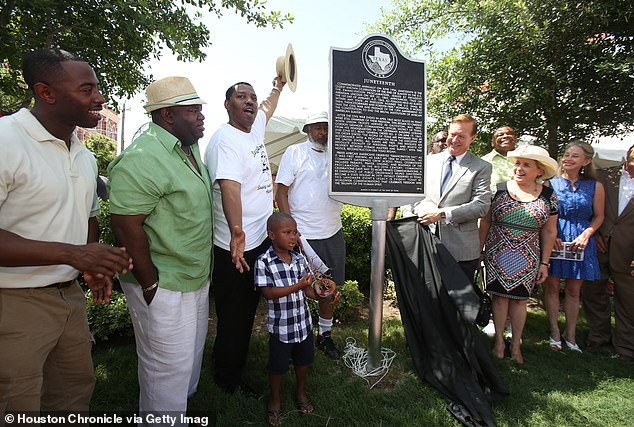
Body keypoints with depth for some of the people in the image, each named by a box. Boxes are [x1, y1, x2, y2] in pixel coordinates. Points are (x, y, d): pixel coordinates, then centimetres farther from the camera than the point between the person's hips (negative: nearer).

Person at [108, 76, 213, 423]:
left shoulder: (188, 147, 7)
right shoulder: (143, 158, -23)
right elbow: (125, 225, -25)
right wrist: (151, 284, -20)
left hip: (197, 278, 10)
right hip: (164, 288, -9)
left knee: (191, 355, 27)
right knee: (168, 369, 7)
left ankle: (186, 400, 50)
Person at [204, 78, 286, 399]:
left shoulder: (254, 128, 9)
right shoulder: (225, 139, -18)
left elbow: (268, 107, 33)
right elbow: (229, 185, -35)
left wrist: (278, 85, 39)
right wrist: (236, 231, -47)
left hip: (261, 240, 9)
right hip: (237, 247, -9)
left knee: (248, 309, 23)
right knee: (234, 316, 6)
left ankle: (237, 362, 44)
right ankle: (228, 380, 26)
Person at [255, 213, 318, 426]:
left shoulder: (300, 258, -2)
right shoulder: (263, 262, -18)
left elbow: (307, 289, 3)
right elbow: (268, 293, -23)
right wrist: (297, 286, -31)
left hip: (303, 322, 5)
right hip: (280, 326, -4)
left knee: (303, 360, 22)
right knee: (277, 366, 14)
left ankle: (301, 393, 48)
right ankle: (275, 401, 39)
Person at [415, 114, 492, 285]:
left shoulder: (482, 167, 0)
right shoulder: (430, 160, 11)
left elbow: (482, 205, -10)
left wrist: (443, 214, -19)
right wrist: (420, 210, -10)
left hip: (461, 249, -3)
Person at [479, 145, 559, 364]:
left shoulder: (548, 196, 2)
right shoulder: (499, 190, -2)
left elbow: (549, 232, 6)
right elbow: (485, 223, 2)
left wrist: (544, 263, 5)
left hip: (527, 258, 1)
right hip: (497, 255, 0)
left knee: (519, 299, 8)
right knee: (500, 296, 4)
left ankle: (516, 344, 23)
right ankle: (499, 341, 20)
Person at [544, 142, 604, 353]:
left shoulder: (595, 187, 3)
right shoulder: (550, 183, -1)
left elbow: (598, 217, 8)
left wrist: (586, 234, -8)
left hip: (580, 241, 1)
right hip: (553, 239, -1)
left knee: (574, 289, 9)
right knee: (552, 286, 3)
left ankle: (570, 333, 22)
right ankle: (555, 331, 16)